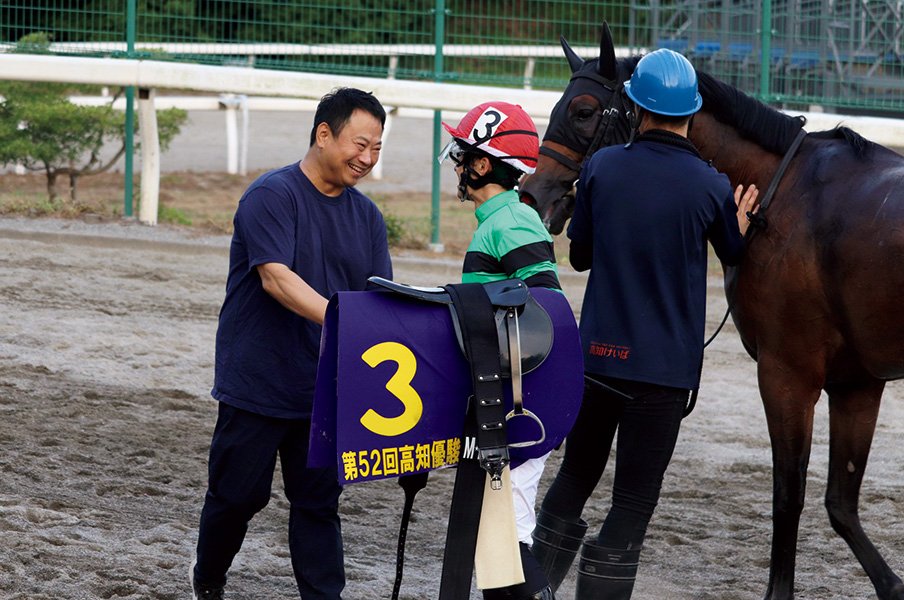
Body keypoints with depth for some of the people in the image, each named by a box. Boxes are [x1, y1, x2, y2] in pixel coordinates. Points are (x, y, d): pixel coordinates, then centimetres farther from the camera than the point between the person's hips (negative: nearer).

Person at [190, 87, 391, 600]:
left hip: (326, 387, 5)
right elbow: (275, 276, -25)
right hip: (257, 381, -5)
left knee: (319, 500, 6)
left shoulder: (367, 216, 9)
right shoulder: (271, 196, -12)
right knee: (239, 493, 5)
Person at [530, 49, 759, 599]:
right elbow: (734, 255, 10)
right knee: (633, 505, 2)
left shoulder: (601, 168, -4)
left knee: (574, 477, 21)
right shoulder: (710, 187, -9)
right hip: (664, 367, -3)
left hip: (596, 355, 3)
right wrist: (740, 220, 28)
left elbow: (580, 254, 8)